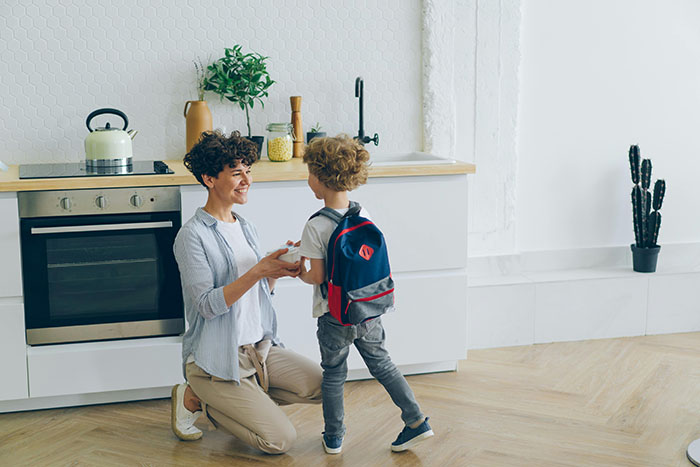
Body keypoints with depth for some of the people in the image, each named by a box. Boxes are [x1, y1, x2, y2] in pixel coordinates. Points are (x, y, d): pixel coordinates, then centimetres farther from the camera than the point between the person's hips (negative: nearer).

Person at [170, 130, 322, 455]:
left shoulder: (244, 227, 11)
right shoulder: (192, 236, -15)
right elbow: (208, 305, -22)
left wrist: (278, 270, -6)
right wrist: (258, 271, -28)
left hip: (260, 348, 8)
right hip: (215, 359, -8)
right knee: (280, 440, -14)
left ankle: (234, 401, 10)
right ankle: (194, 398, 4)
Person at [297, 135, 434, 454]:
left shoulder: (315, 227, -18)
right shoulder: (365, 218, -2)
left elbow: (318, 276, -17)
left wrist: (301, 273, 6)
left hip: (334, 317, -4)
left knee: (334, 375, 12)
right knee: (382, 364, 18)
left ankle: (333, 437, 23)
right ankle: (416, 420, 17)